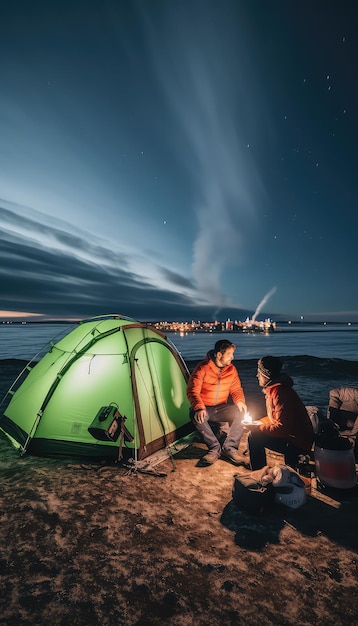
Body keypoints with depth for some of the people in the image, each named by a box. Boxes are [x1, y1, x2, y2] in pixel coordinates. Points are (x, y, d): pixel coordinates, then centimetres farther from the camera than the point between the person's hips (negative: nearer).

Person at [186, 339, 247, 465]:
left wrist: (240, 401, -15)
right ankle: (215, 448, -20)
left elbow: (236, 389, 7)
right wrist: (199, 408, -36)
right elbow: (192, 391, -19)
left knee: (239, 412, -23)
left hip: (221, 409, 4)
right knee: (196, 416, -35)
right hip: (204, 409, -3)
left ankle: (229, 448, -13)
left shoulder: (231, 369, -2)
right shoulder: (203, 367, -18)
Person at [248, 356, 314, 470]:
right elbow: (275, 417, 19)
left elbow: (283, 428, -27)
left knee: (254, 436, -18)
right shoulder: (272, 389, 7)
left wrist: (258, 428, -19)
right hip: (289, 434, 10)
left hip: (298, 443, -10)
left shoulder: (279, 392, -24)